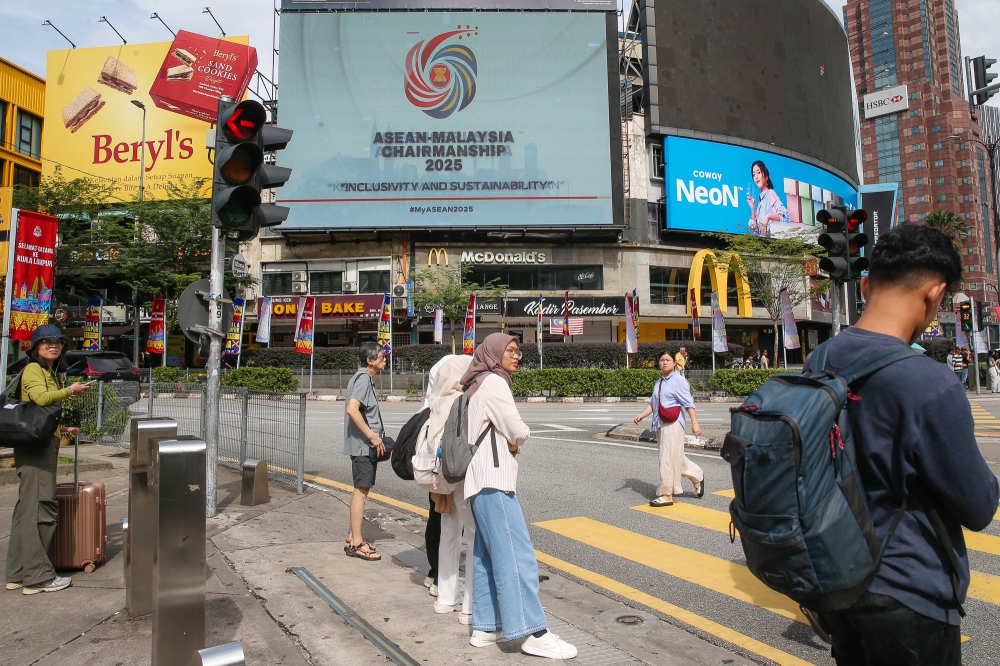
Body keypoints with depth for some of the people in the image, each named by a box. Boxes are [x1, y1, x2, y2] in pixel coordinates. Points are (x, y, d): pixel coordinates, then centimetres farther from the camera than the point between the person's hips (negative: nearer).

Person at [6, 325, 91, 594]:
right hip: (35, 444, -10)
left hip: (45, 443, 10)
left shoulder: (50, 372, 21)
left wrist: (63, 428, 29)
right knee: (39, 508, -8)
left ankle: (18, 574, 20)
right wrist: (70, 391, -13)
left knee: (27, 508, 12)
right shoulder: (33, 369, -7)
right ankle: (38, 576, -3)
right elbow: (41, 398, -25)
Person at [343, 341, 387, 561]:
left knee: (360, 490, 15)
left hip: (365, 444, 10)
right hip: (363, 444, -10)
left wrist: (374, 436, 17)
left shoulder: (364, 378, 16)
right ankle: (356, 543, 1)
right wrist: (372, 436, -24)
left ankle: (354, 538, 25)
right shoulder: (363, 379, -15)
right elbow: (352, 409, -28)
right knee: (361, 490, -6)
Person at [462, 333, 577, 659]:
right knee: (517, 553, -10)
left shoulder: (481, 386, 20)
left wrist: (510, 442, 1)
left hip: (483, 481, 10)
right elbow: (518, 432, -12)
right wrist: (516, 440, 8)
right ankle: (534, 632, -9)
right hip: (493, 479, -10)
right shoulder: (493, 382, -9)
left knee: (488, 555, 10)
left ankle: (485, 627, 15)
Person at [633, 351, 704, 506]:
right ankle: (697, 476, 38)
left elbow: (689, 403, -12)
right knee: (675, 457, 17)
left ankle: (666, 495, 1)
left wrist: (694, 423, -18)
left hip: (673, 424, -8)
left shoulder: (679, 381, -7)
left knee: (668, 458, -5)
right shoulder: (658, 383, 16)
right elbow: (652, 403, 15)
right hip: (660, 424, 8)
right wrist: (641, 416, 1)